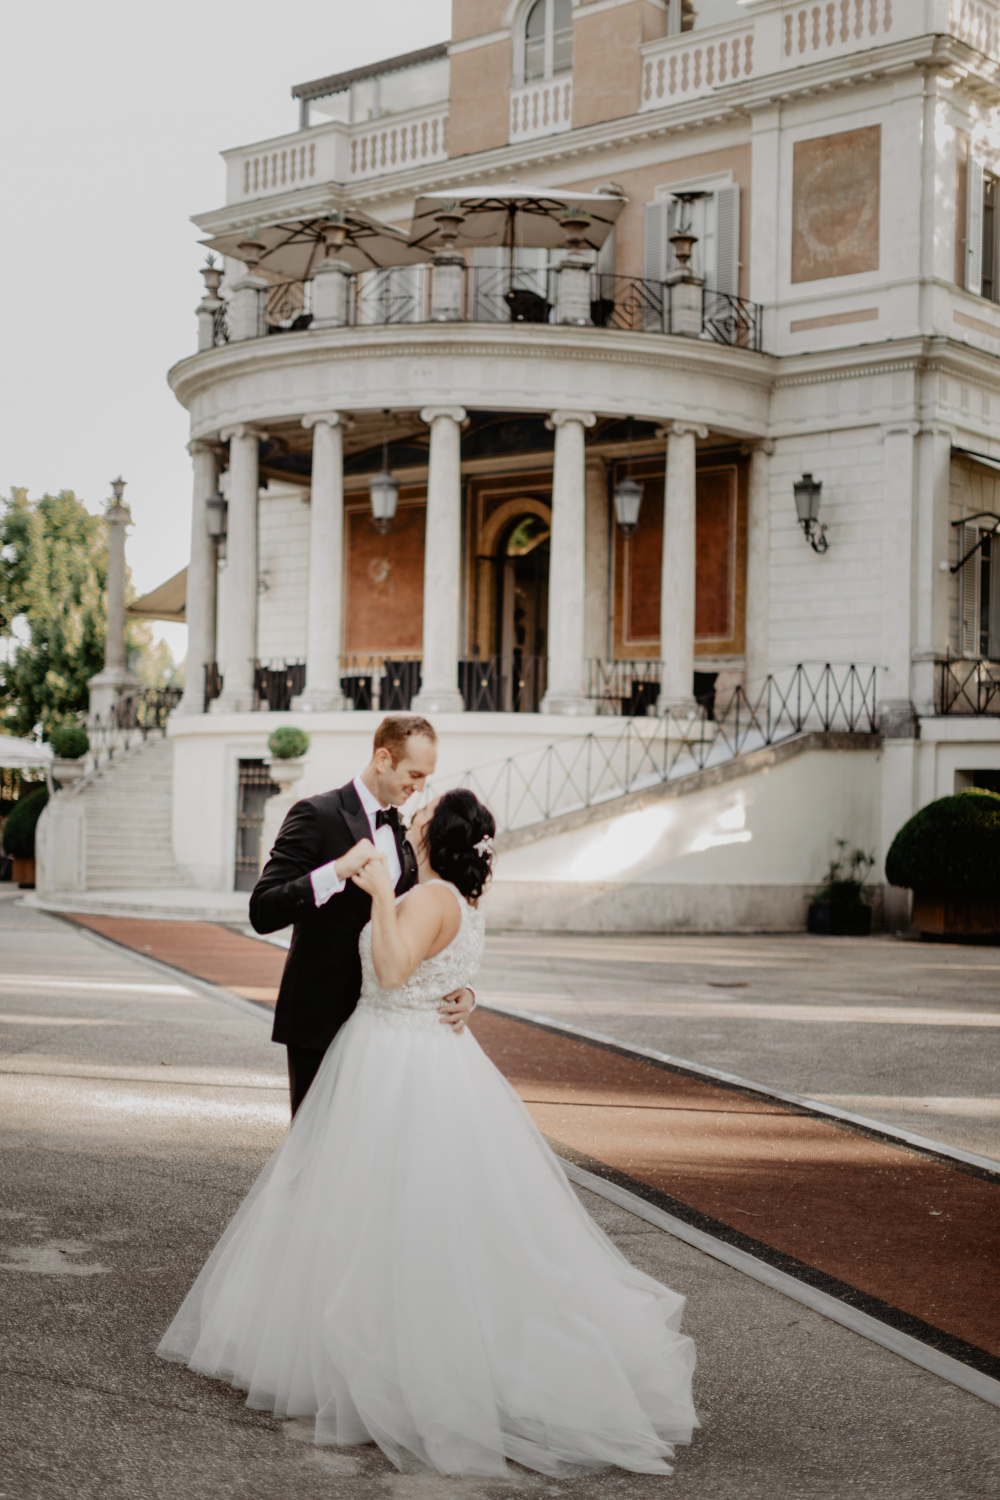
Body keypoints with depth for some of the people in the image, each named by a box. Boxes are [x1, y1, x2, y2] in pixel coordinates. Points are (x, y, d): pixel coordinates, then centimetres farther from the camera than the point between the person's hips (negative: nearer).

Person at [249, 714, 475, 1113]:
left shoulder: (403, 832, 11)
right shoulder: (316, 815, -10)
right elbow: (262, 912, -18)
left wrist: (461, 990, -7)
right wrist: (338, 871, -30)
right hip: (321, 1021, -6)